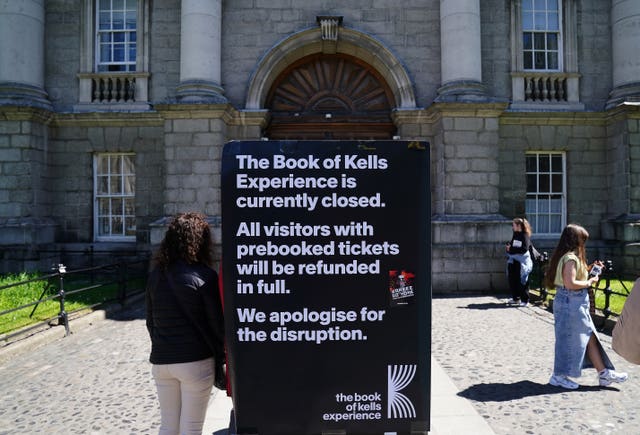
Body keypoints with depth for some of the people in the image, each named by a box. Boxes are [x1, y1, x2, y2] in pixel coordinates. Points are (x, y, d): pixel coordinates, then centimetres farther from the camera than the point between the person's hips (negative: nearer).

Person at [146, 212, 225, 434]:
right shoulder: (203, 276, -12)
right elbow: (216, 323, -9)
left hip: (161, 361, 5)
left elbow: (150, 320, 11)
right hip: (195, 361, -5)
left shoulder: (156, 274, 4)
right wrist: (220, 359, 2)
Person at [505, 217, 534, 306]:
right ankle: (515, 298, 22)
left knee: (522, 281, -3)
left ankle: (525, 300, 5)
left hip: (521, 262, -8)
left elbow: (524, 249, -19)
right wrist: (508, 246, -1)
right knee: (512, 280, 10)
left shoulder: (525, 236, -10)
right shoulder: (515, 234, 13)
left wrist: (512, 249, -16)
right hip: (513, 261, 8)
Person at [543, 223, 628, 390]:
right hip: (571, 303, -10)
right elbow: (570, 284, -26)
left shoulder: (571, 257, 13)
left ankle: (604, 373, 23)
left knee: (589, 337, 14)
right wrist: (589, 282, -13)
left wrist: (589, 269, 15)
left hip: (576, 304, 10)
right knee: (569, 340, 1)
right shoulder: (571, 258, -19)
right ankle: (559, 376, 12)